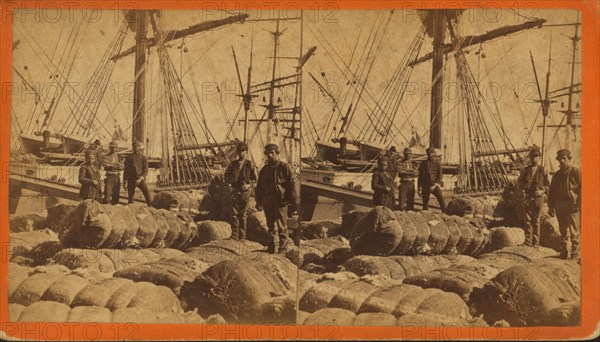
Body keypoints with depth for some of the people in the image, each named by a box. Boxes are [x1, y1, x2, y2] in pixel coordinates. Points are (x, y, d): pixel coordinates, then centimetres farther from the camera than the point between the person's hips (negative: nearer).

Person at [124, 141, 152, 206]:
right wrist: (124, 182, 12)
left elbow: (145, 170, -2)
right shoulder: (128, 158, 13)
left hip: (140, 179, -3)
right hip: (131, 180, 3)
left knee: (147, 192, -20)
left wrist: (141, 178, -17)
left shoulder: (143, 158, 6)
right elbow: (126, 170, 17)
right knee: (130, 196, 3)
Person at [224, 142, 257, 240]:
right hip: (235, 192, 1)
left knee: (243, 215, 4)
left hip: (245, 192, -1)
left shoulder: (250, 164, 3)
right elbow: (226, 177, 12)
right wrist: (232, 179, -9)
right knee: (234, 214, -3)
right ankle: (234, 235, 3)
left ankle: (242, 236, 11)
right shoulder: (233, 164, 8)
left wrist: (248, 185, -13)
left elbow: (254, 179, 5)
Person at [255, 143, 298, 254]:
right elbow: (259, 187, 22)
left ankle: (283, 249, 1)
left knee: (282, 227, -5)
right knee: (271, 227, 13)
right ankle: (270, 248, 21)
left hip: (280, 202, -6)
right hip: (267, 202, 6)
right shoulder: (264, 169, 14)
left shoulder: (284, 167, -4)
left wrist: (293, 203, -11)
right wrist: (259, 201, 14)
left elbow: (292, 185, -6)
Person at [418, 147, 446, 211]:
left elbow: (440, 177, 0)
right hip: (425, 186, 1)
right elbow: (420, 177, 8)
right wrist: (419, 189, 3)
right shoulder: (423, 164, 7)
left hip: (435, 186, -1)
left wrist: (434, 185, -15)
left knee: (442, 200, -17)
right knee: (425, 204, 3)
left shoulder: (438, 164, 6)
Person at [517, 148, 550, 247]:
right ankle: (528, 241, 5)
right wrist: (524, 187, -6)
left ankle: (536, 242, 12)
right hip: (528, 198, 1)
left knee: (536, 221, 4)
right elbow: (519, 182, 13)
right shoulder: (526, 170, 6)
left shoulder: (542, 170, 2)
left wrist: (542, 190, -11)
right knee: (528, 220, -2)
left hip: (539, 198, -1)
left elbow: (548, 185, 6)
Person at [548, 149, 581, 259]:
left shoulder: (576, 172, -1)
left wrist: (579, 204, -15)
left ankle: (575, 254, 0)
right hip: (559, 205, 6)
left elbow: (581, 189, -8)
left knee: (574, 231, -5)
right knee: (563, 231, 10)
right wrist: (551, 206, 12)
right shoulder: (557, 175, 17)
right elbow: (552, 191, 19)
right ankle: (565, 253, 17)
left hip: (572, 205, -6)